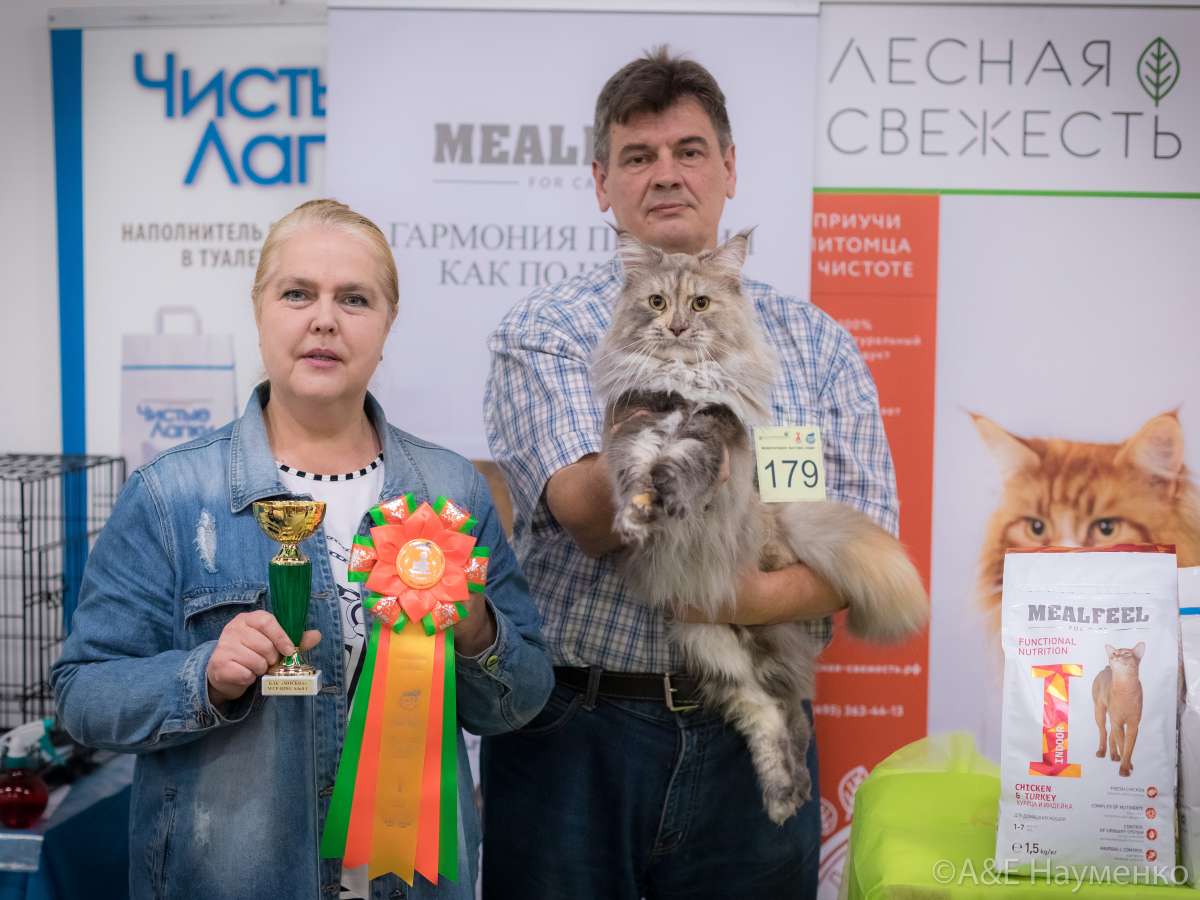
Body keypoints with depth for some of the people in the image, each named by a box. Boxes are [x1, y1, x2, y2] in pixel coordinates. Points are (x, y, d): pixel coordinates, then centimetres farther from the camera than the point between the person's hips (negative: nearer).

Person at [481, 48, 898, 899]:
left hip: (751, 736, 2)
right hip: (575, 732, -2)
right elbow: (585, 513, -16)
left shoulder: (818, 341, 6)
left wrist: (765, 596, -19)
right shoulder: (543, 332, -1)